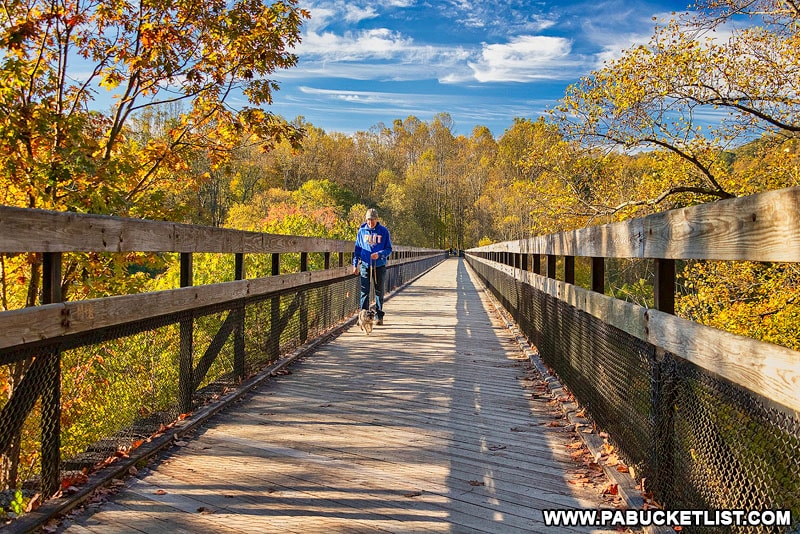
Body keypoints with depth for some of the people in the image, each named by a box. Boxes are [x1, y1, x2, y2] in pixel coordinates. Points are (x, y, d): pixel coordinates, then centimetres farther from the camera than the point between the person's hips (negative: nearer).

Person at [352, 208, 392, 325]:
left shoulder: (384, 231, 1)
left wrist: (379, 254, -16)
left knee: (379, 291, 8)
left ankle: (379, 316, 17)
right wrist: (355, 264, 6)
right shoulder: (362, 231, 5)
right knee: (364, 291, -4)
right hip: (365, 265, 0)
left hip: (379, 266, 0)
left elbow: (389, 249, 3)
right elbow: (357, 248, 11)